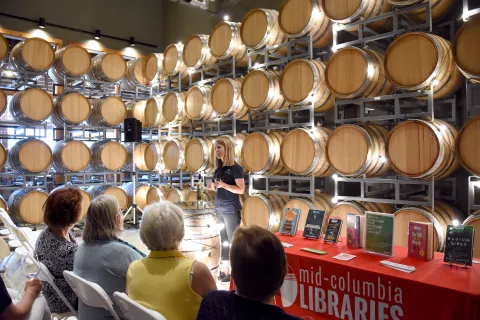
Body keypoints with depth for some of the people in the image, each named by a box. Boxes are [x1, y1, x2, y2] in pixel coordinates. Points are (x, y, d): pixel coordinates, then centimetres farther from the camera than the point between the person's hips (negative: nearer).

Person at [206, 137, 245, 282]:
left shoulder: (235, 168, -11)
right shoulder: (219, 168, 10)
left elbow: (241, 190, -16)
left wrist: (223, 185, -24)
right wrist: (213, 186, -2)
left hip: (232, 210, -7)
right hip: (219, 209, 7)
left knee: (233, 240, 1)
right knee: (223, 240, 14)